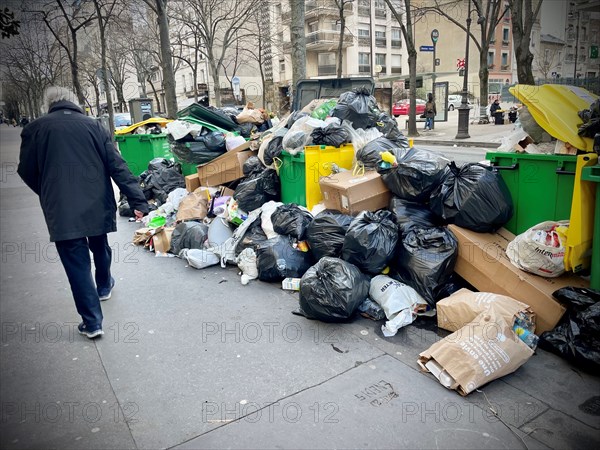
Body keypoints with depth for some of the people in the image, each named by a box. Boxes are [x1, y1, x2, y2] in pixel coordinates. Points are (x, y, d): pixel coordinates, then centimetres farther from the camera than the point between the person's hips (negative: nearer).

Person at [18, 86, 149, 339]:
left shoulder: (35, 129, 0)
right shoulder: (94, 126, 2)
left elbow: (27, 172, 6)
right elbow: (118, 166, -4)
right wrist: (138, 200, -7)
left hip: (61, 211, -2)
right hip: (97, 204, 3)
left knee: (77, 263, 3)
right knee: (100, 247, 26)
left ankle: (92, 322, 4)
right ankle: (104, 286, 50)